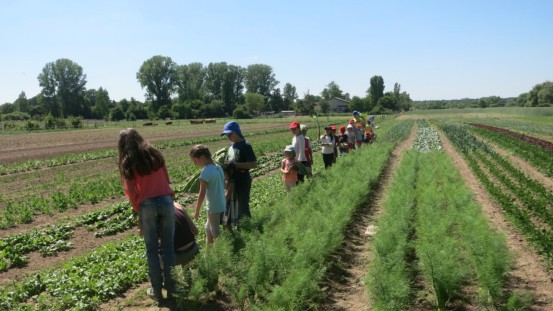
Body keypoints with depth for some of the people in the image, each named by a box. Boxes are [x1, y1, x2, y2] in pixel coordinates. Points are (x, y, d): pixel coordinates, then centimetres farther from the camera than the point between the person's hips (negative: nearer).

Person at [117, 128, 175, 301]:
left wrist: (137, 209, 12)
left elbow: (131, 191, -3)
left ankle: (156, 290, 17)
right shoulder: (155, 154, 12)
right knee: (168, 246, 11)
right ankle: (170, 287, 19)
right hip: (166, 200, 2)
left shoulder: (127, 162, 3)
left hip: (147, 205, -2)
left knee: (152, 249, 10)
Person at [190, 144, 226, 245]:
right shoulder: (219, 168, 4)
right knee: (208, 229, 23)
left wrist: (197, 211, -11)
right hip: (222, 205, 9)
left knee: (216, 233, 5)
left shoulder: (206, 172, -20)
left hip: (214, 207, -9)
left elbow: (202, 194, -20)